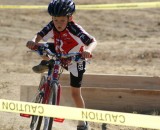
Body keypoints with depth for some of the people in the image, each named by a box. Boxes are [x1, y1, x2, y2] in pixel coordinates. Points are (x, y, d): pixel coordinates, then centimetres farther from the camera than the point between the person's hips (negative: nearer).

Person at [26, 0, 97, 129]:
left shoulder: (75, 29, -37)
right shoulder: (52, 26, -23)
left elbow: (93, 41, -44)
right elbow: (39, 36, -27)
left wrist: (88, 50, -65)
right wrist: (33, 41, -51)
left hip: (75, 61, -4)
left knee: (75, 92, -3)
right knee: (39, 46, -15)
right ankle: (45, 64, 19)